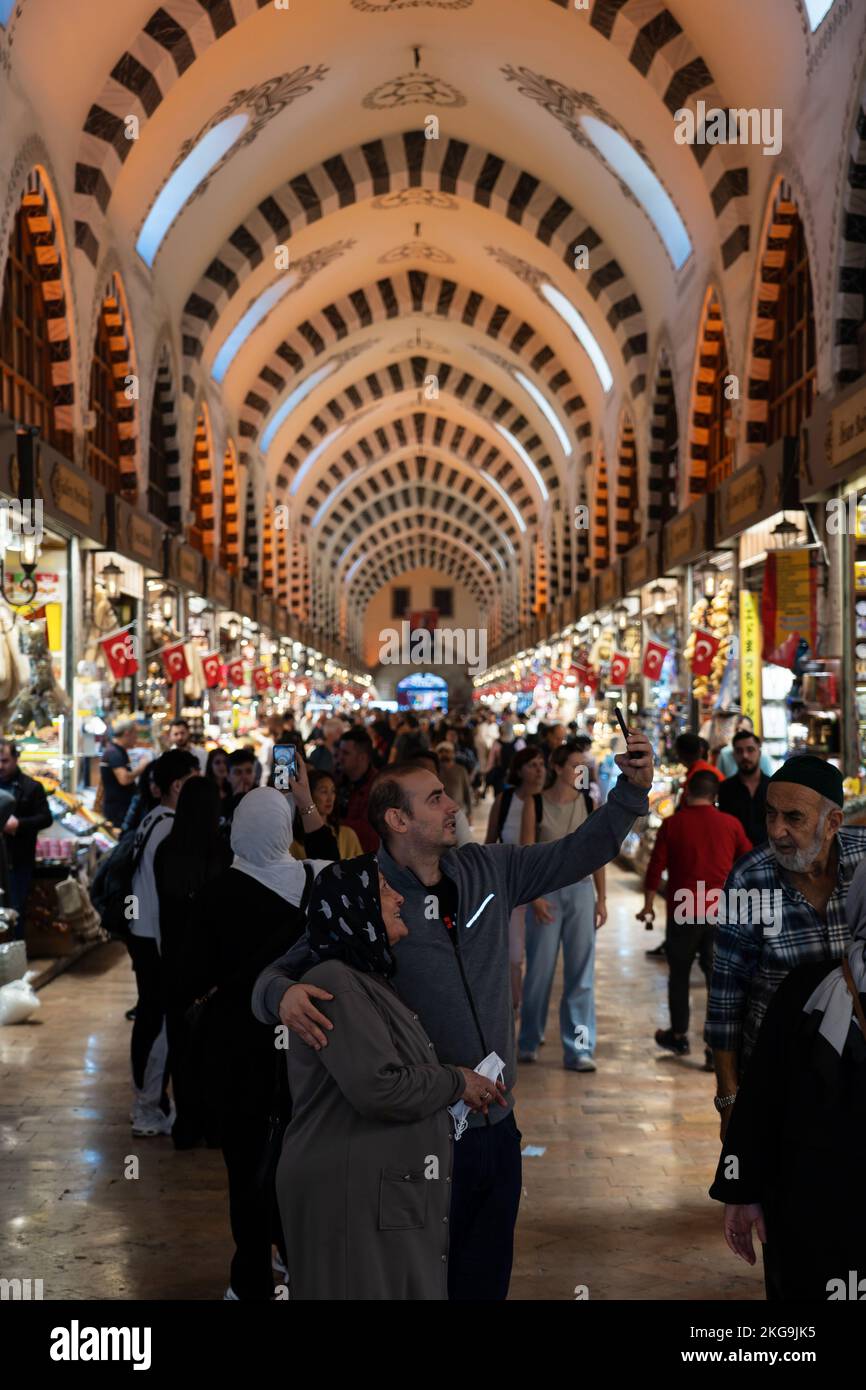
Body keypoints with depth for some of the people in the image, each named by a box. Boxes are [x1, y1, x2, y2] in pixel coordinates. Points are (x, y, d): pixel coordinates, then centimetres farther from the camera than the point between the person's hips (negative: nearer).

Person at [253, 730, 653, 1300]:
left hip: (496, 1125, 5)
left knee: (488, 1276, 18)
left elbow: (581, 852, 9)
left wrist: (633, 790, -4)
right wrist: (283, 995, -35)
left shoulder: (489, 870, 3)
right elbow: (280, 972, -11)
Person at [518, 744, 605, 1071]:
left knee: (581, 973, 2)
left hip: (580, 890, 3)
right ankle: (529, 1043, 20)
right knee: (540, 970, 3)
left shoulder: (588, 804, 5)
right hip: (546, 890, -3)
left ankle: (579, 1050, 7)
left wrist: (601, 899, 6)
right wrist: (534, 897, -11)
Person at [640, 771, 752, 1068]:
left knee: (679, 974, 16)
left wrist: (648, 904, 8)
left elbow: (656, 866, -3)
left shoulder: (672, 824, -3)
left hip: (683, 912, -1)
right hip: (722, 913, 1)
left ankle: (679, 1036, 28)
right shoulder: (731, 824, 1)